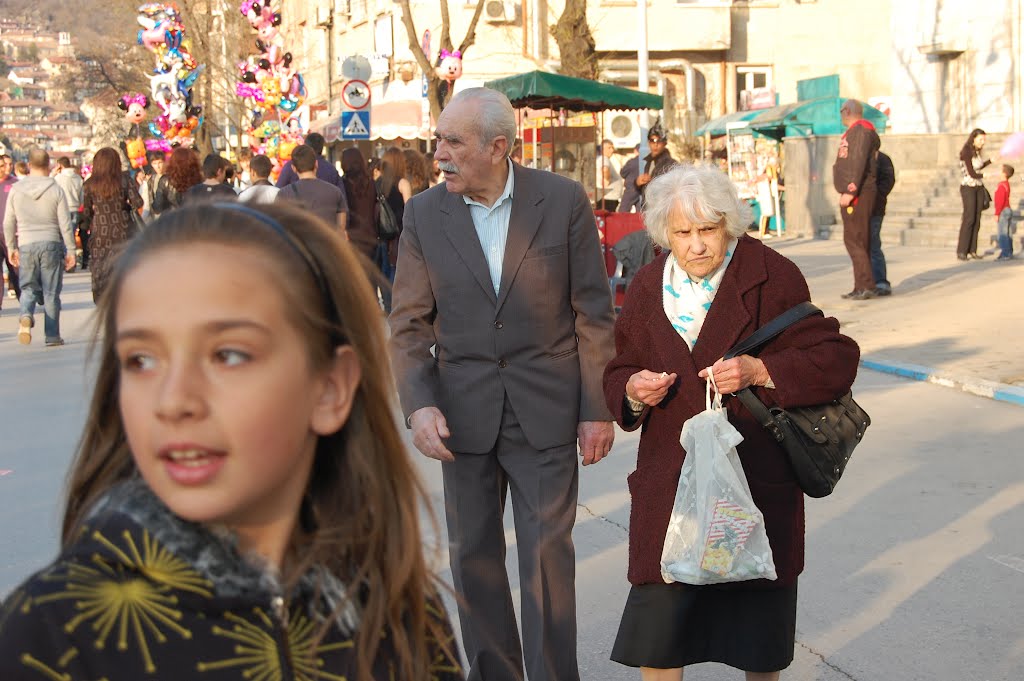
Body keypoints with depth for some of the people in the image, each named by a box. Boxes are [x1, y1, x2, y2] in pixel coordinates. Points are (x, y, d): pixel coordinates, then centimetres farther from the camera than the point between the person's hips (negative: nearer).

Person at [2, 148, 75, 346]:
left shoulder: (16, 189, 2)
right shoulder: (55, 190, -4)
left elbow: (8, 223, 6)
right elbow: (65, 223, -5)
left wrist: (11, 247, 17)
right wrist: (71, 251, 2)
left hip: (26, 245, 1)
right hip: (52, 243, -1)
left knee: (28, 287, 11)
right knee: (51, 292, 4)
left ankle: (26, 315, -19)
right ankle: (52, 335, 6)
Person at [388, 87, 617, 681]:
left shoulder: (563, 199, -6)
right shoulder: (425, 214, 0)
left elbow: (593, 312, -2)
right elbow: (409, 322, 3)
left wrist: (598, 409, -3)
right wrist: (419, 404, -11)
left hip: (546, 411, -2)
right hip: (465, 413, 3)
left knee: (548, 556, 1)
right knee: (474, 557, 11)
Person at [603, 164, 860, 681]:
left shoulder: (773, 278, -6)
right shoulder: (647, 288, 6)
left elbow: (836, 359, -7)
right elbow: (618, 374, 15)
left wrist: (759, 371, -21)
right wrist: (632, 390, -9)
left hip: (758, 479, -2)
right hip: (670, 481, 2)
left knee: (757, 637, 12)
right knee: (655, 639, -1)